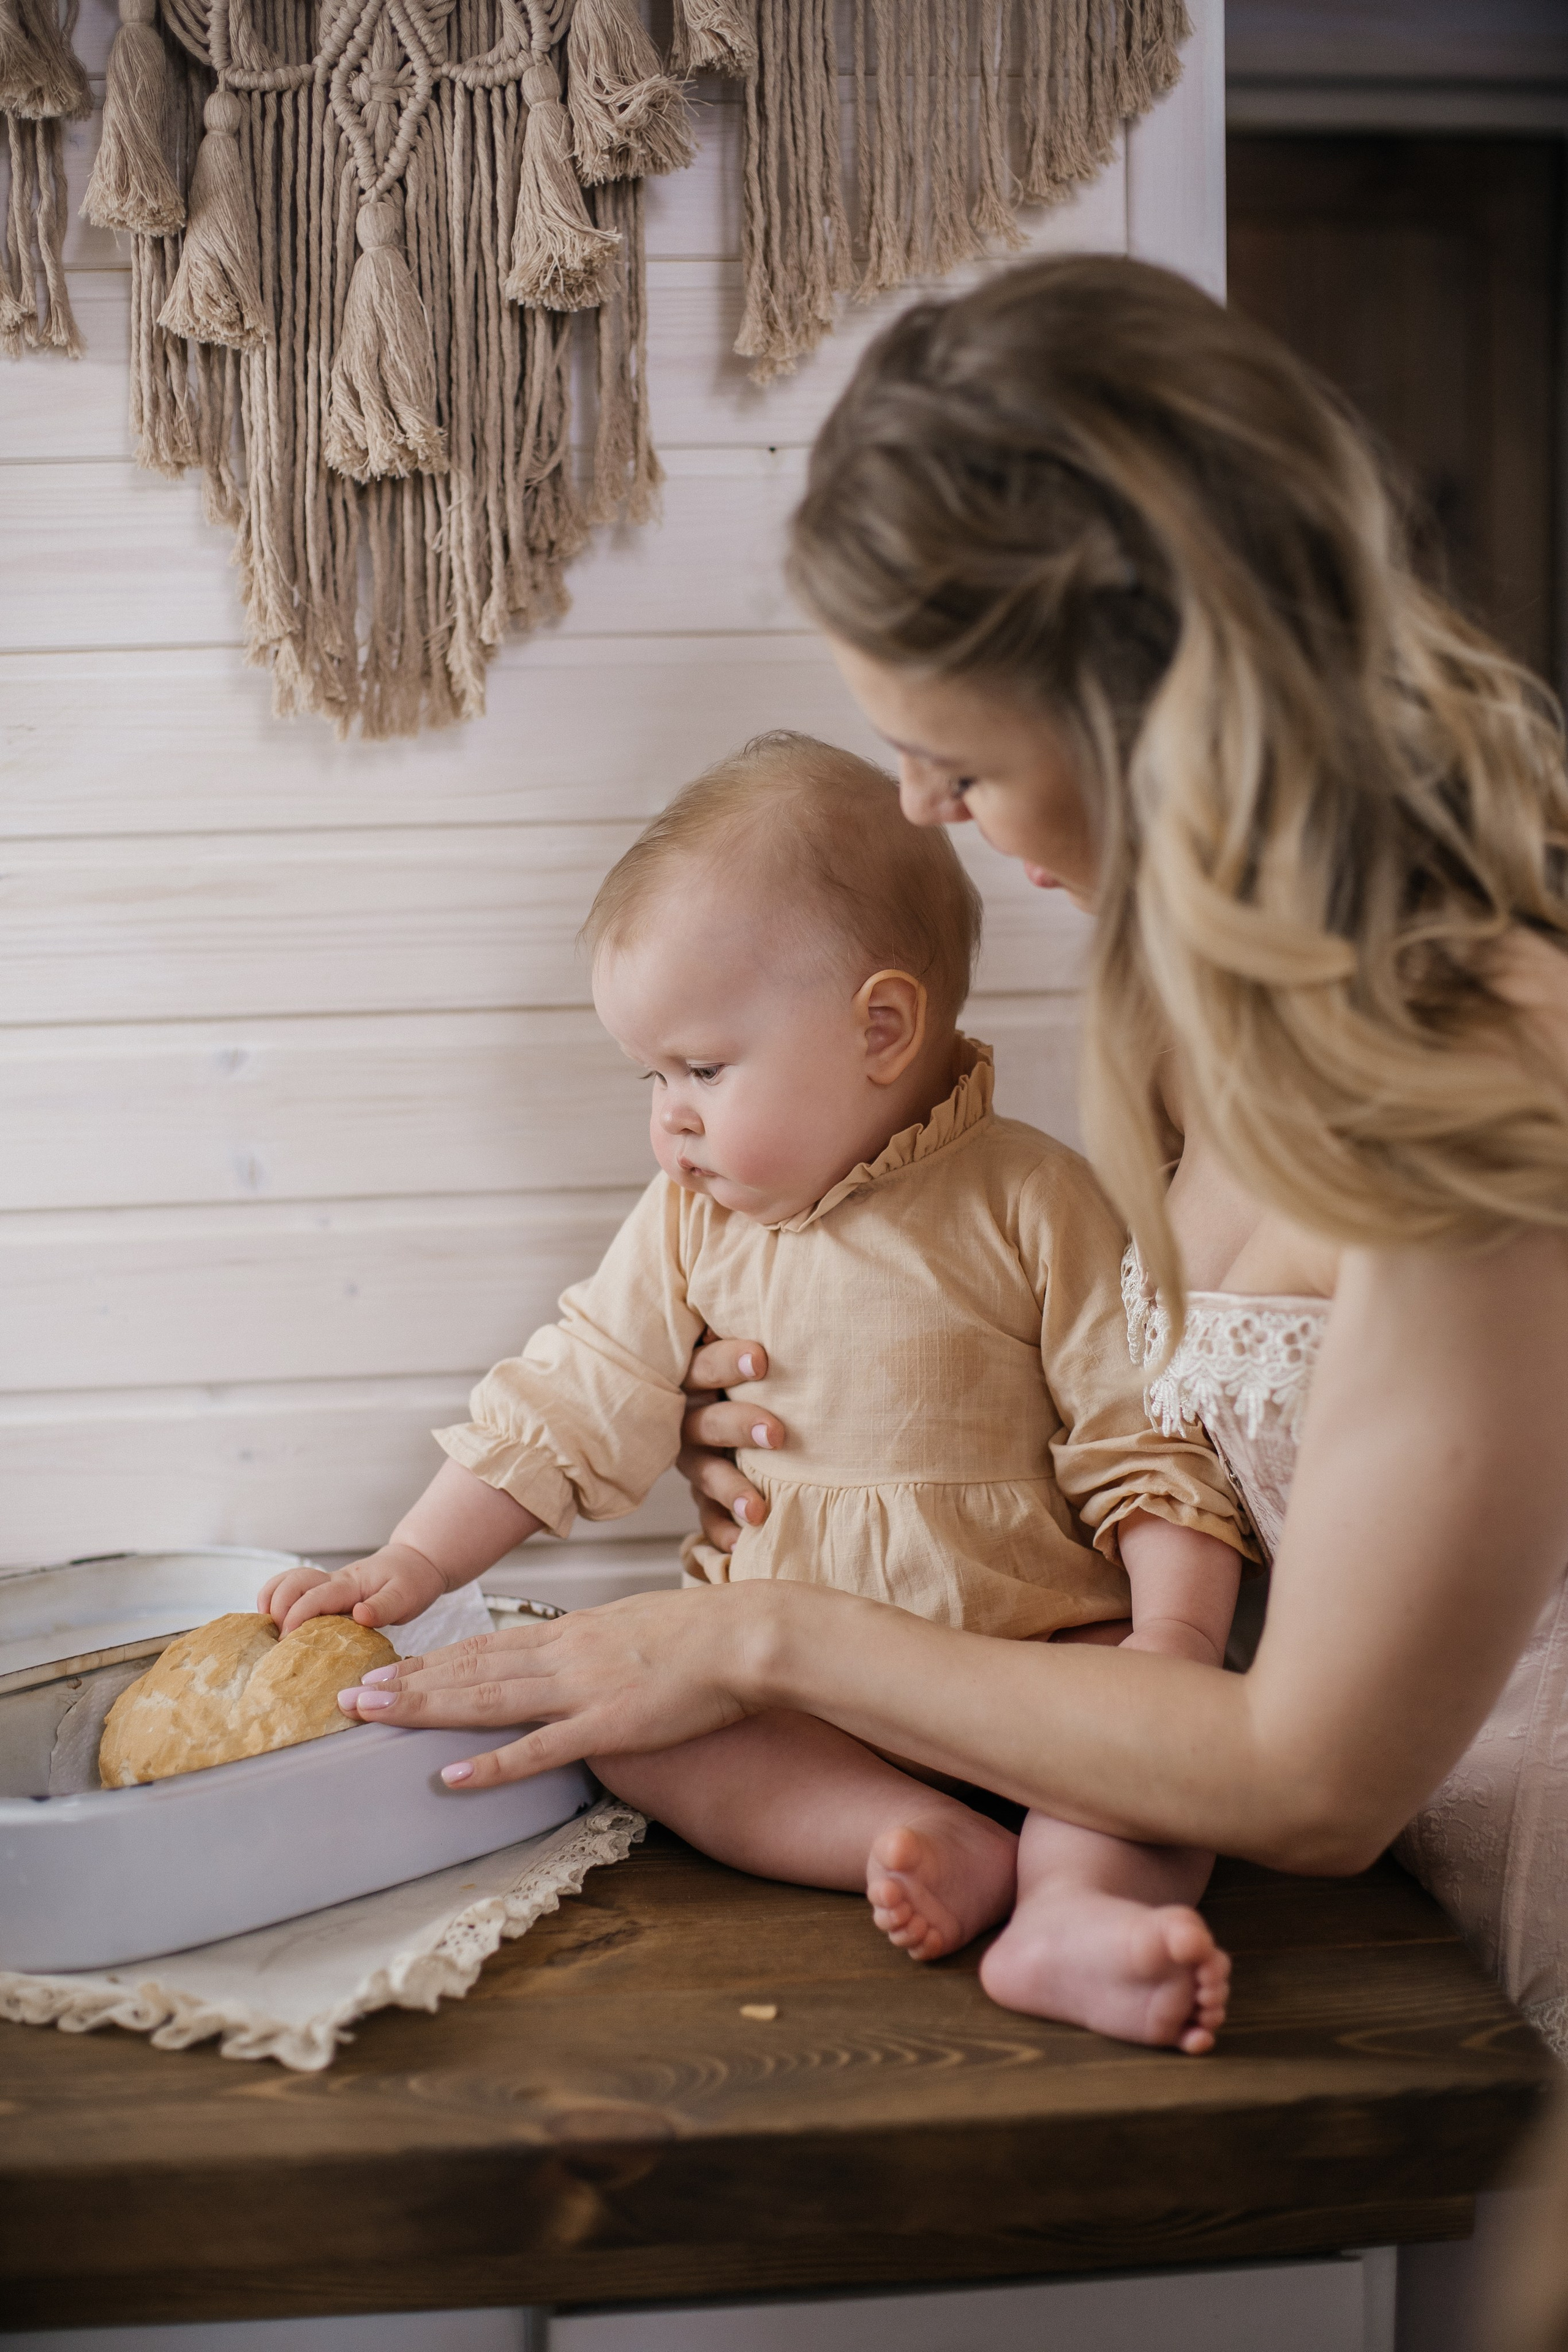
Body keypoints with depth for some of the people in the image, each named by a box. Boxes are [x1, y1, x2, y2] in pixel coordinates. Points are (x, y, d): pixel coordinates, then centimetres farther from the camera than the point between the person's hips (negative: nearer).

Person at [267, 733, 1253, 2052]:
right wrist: (408, 1570, 1)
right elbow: (569, 1409, 8)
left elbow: (1155, 1449, -7)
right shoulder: (690, 1221, 5)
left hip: (1035, 1650, -3)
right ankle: (941, 1846, -30)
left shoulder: (1031, 1204, -7)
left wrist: (1173, 1648, -20)